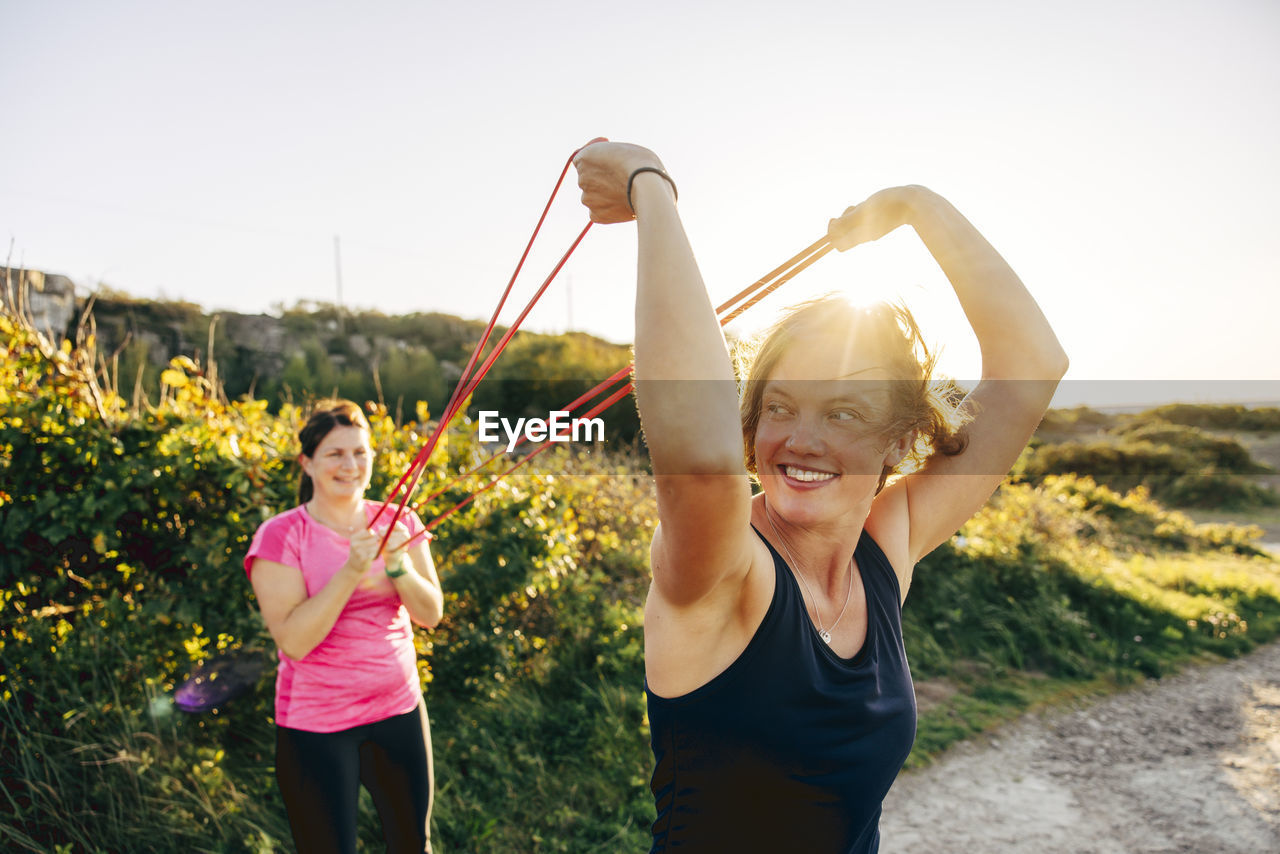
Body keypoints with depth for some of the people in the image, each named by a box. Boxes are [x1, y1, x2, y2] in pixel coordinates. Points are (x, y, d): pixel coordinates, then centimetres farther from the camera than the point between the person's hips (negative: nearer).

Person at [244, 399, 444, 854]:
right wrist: (351, 572, -28)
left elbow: (430, 614, -3)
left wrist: (396, 564, -20)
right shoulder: (279, 536, -11)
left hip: (399, 710, 4)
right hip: (316, 725, -4)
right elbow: (293, 641, -18)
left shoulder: (399, 523, 2)